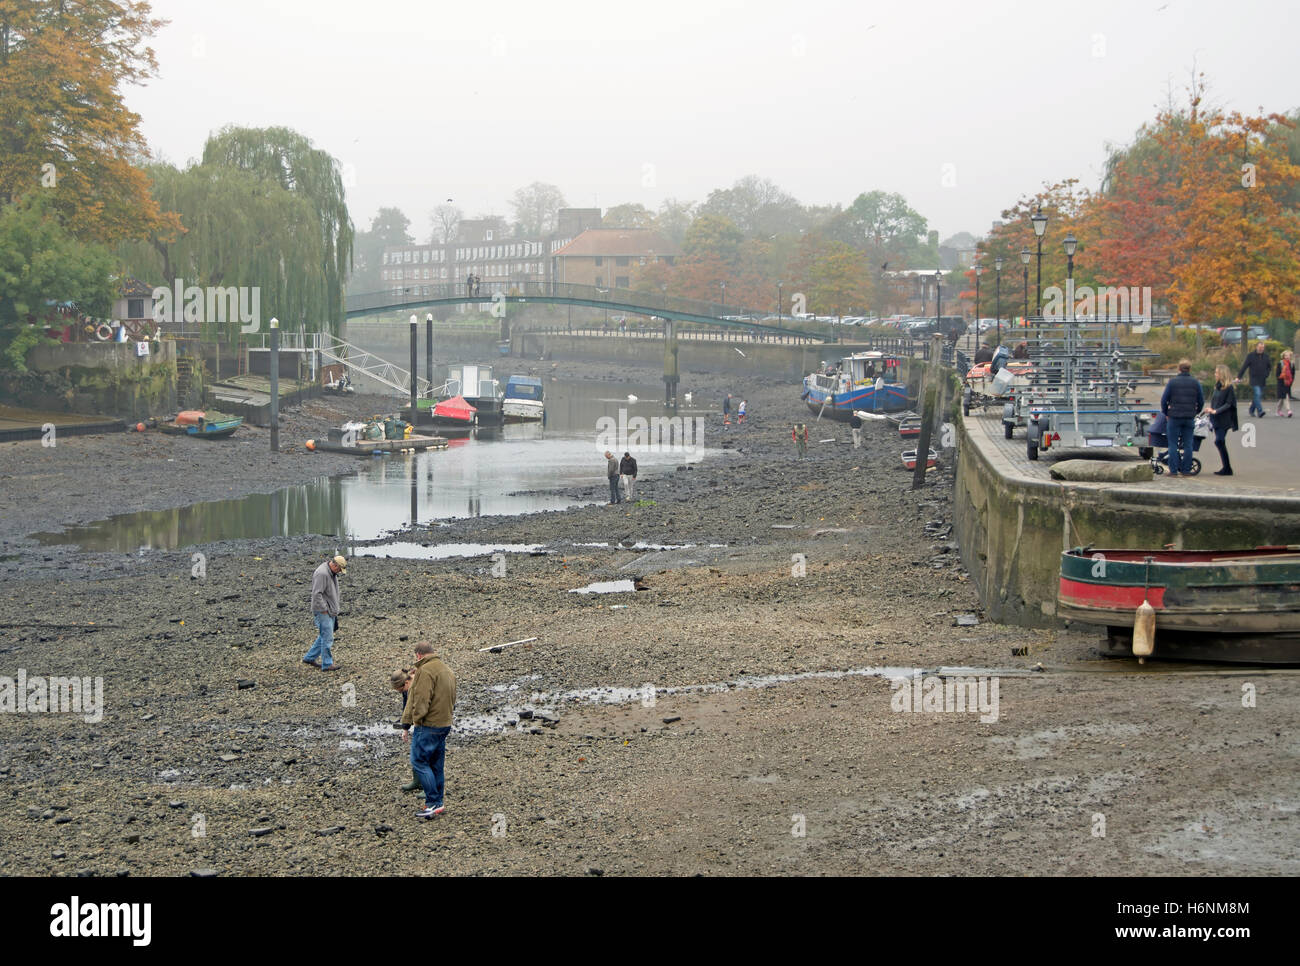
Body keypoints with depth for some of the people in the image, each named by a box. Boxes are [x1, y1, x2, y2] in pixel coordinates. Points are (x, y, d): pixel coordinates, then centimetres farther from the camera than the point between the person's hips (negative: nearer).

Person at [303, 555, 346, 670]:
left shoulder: (332, 573, 11)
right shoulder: (322, 573, -22)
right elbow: (316, 594, -25)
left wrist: (334, 610, 20)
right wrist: (324, 609, -20)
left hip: (330, 611, 10)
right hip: (322, 611, -10)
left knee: (324, 637, 15)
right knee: (327, 638, -6)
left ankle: (309, 657, 24)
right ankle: (327, 664, 0)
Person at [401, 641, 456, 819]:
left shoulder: (425, 671, -15)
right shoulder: (448, 671, 17)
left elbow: (422, 700, -21)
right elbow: (452, 700, 20)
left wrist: (416, 720, -13)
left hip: (427, 726, -9)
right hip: (444, 724, 9)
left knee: (419, 762, -5)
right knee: (436, 764, 13)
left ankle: (433, 803, -9)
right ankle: (437, 804, 16)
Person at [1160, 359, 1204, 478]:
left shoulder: (1172, 382, -4)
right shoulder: (1195, 383, 3)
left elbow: (1164, 400, -3)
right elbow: (1201, 401, 8)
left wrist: (1166, 413, 11)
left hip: (1174, 416, -2)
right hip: (1190, 418, 2)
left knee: (1173, 444, 2)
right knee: (1188, 445, 7)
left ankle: (1173, 470, -1)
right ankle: (1186, 470, 7)